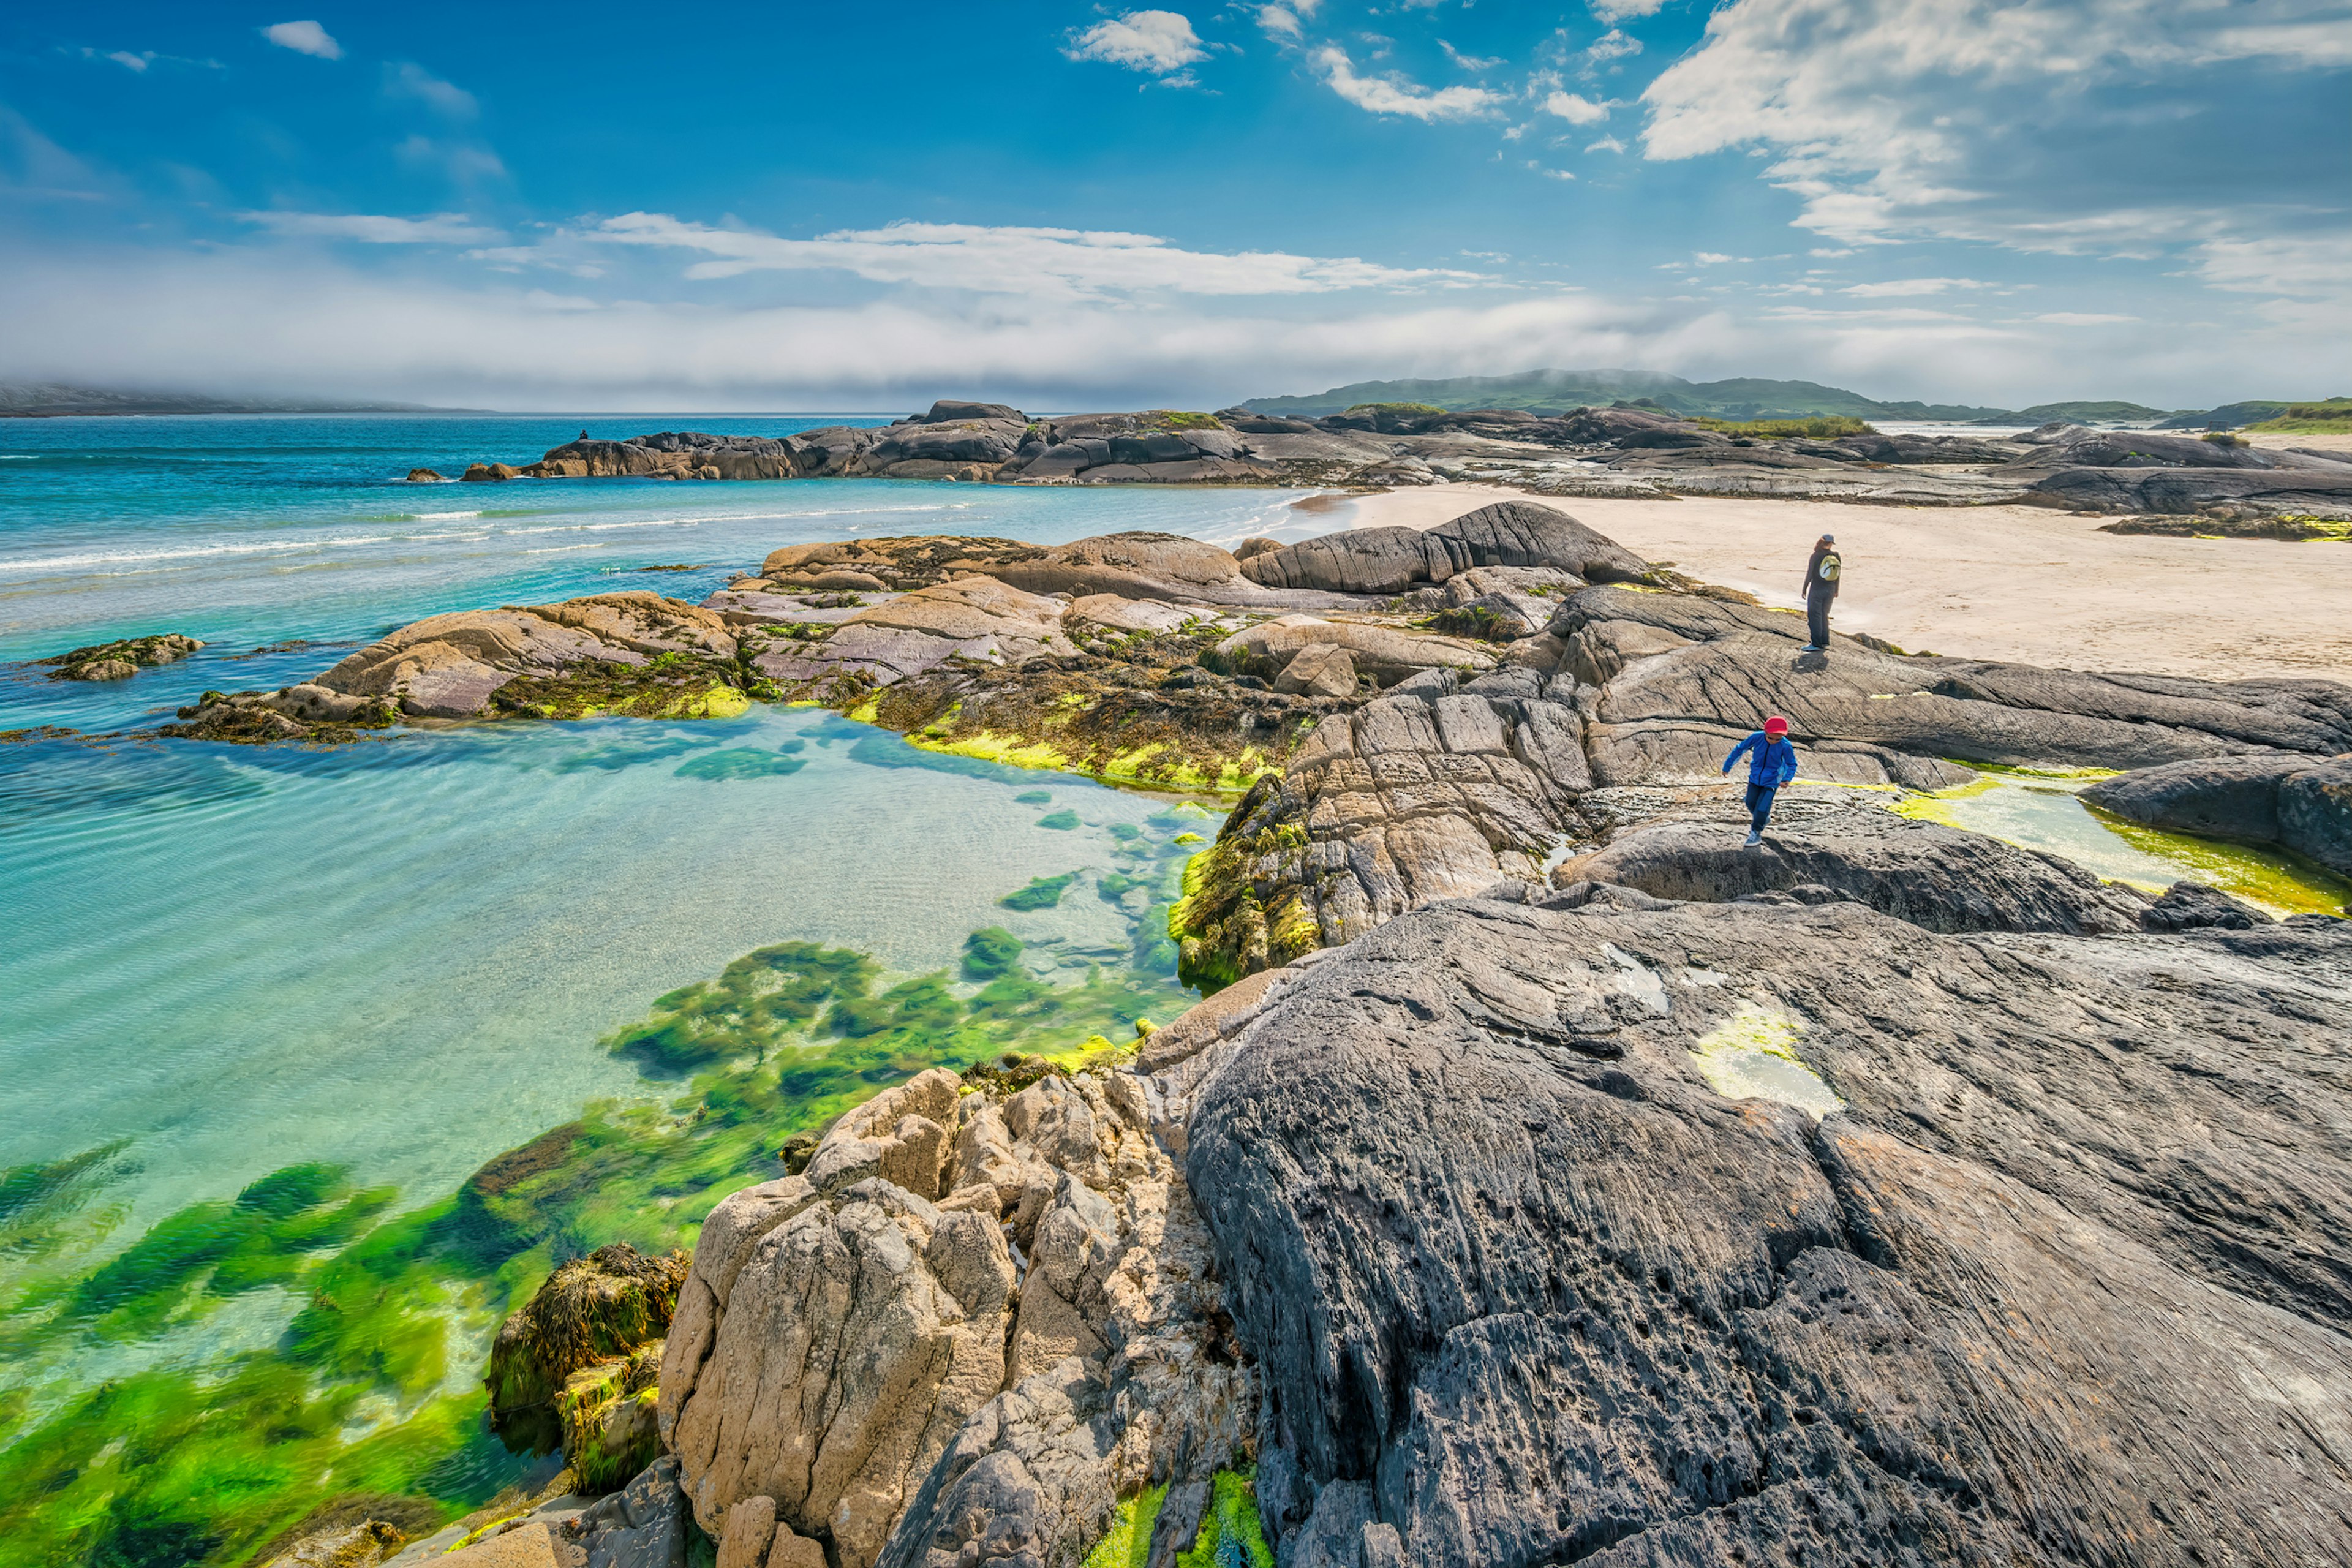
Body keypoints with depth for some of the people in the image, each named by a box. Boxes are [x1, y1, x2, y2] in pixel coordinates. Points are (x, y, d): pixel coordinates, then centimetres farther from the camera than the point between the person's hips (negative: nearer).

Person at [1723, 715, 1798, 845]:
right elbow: (1740, 749, -6)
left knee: (1762, 809, -6)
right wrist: (1727, 766, 1)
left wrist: (1787, 779, -26)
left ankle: (1756, 832, 18)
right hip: (1755, 778, 3)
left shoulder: (1785, 746, -24)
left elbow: (1792, 765, -8)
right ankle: (1762, 819, 47)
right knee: (1751, 803, 16)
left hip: (1771, 782, -3)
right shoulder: (1757, 737, -21)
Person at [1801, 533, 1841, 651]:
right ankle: (1825, 643, 20)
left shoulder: (1816, 556, -12)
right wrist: (1836, 590, 17)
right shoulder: (1836, 556, 0)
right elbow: (1838, 575, 7)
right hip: (1830, 590, 5)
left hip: (1817, 590, -5)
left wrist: (1804, 589, -2)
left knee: (1814, 616, -1)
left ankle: (1817, 644, -4)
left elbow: (1809, 575, -11)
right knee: (1824, 615, 17)